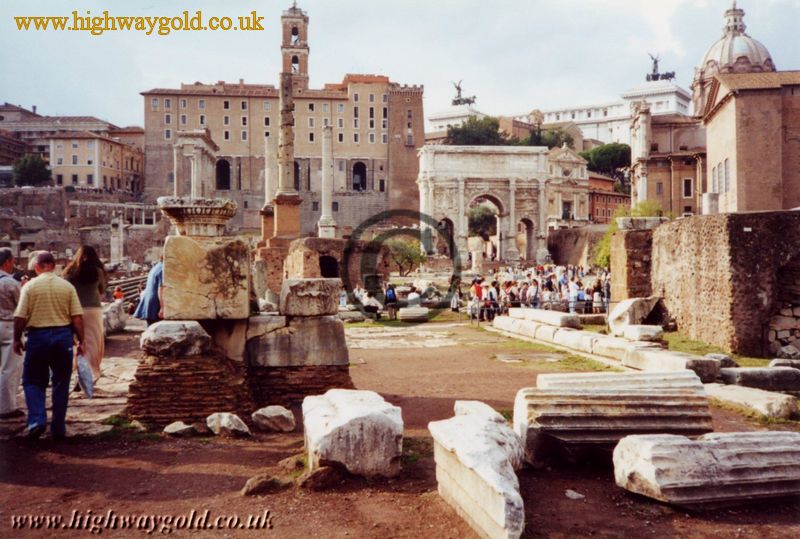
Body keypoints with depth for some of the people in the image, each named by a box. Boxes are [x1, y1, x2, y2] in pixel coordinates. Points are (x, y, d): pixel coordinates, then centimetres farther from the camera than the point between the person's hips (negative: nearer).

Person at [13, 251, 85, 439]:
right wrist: (81, 341, 3)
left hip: (37, 336, -1)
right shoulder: (67, 286, 0)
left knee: (33, 381, 13)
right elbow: (77, 317, -3)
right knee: (61, 383, 10)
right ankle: (58, 428, 14)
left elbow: (20, 317, -6)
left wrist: (17, 339, 7)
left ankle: (37, 419, -4)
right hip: (63, 335, 1)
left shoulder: (30, 286, -4)